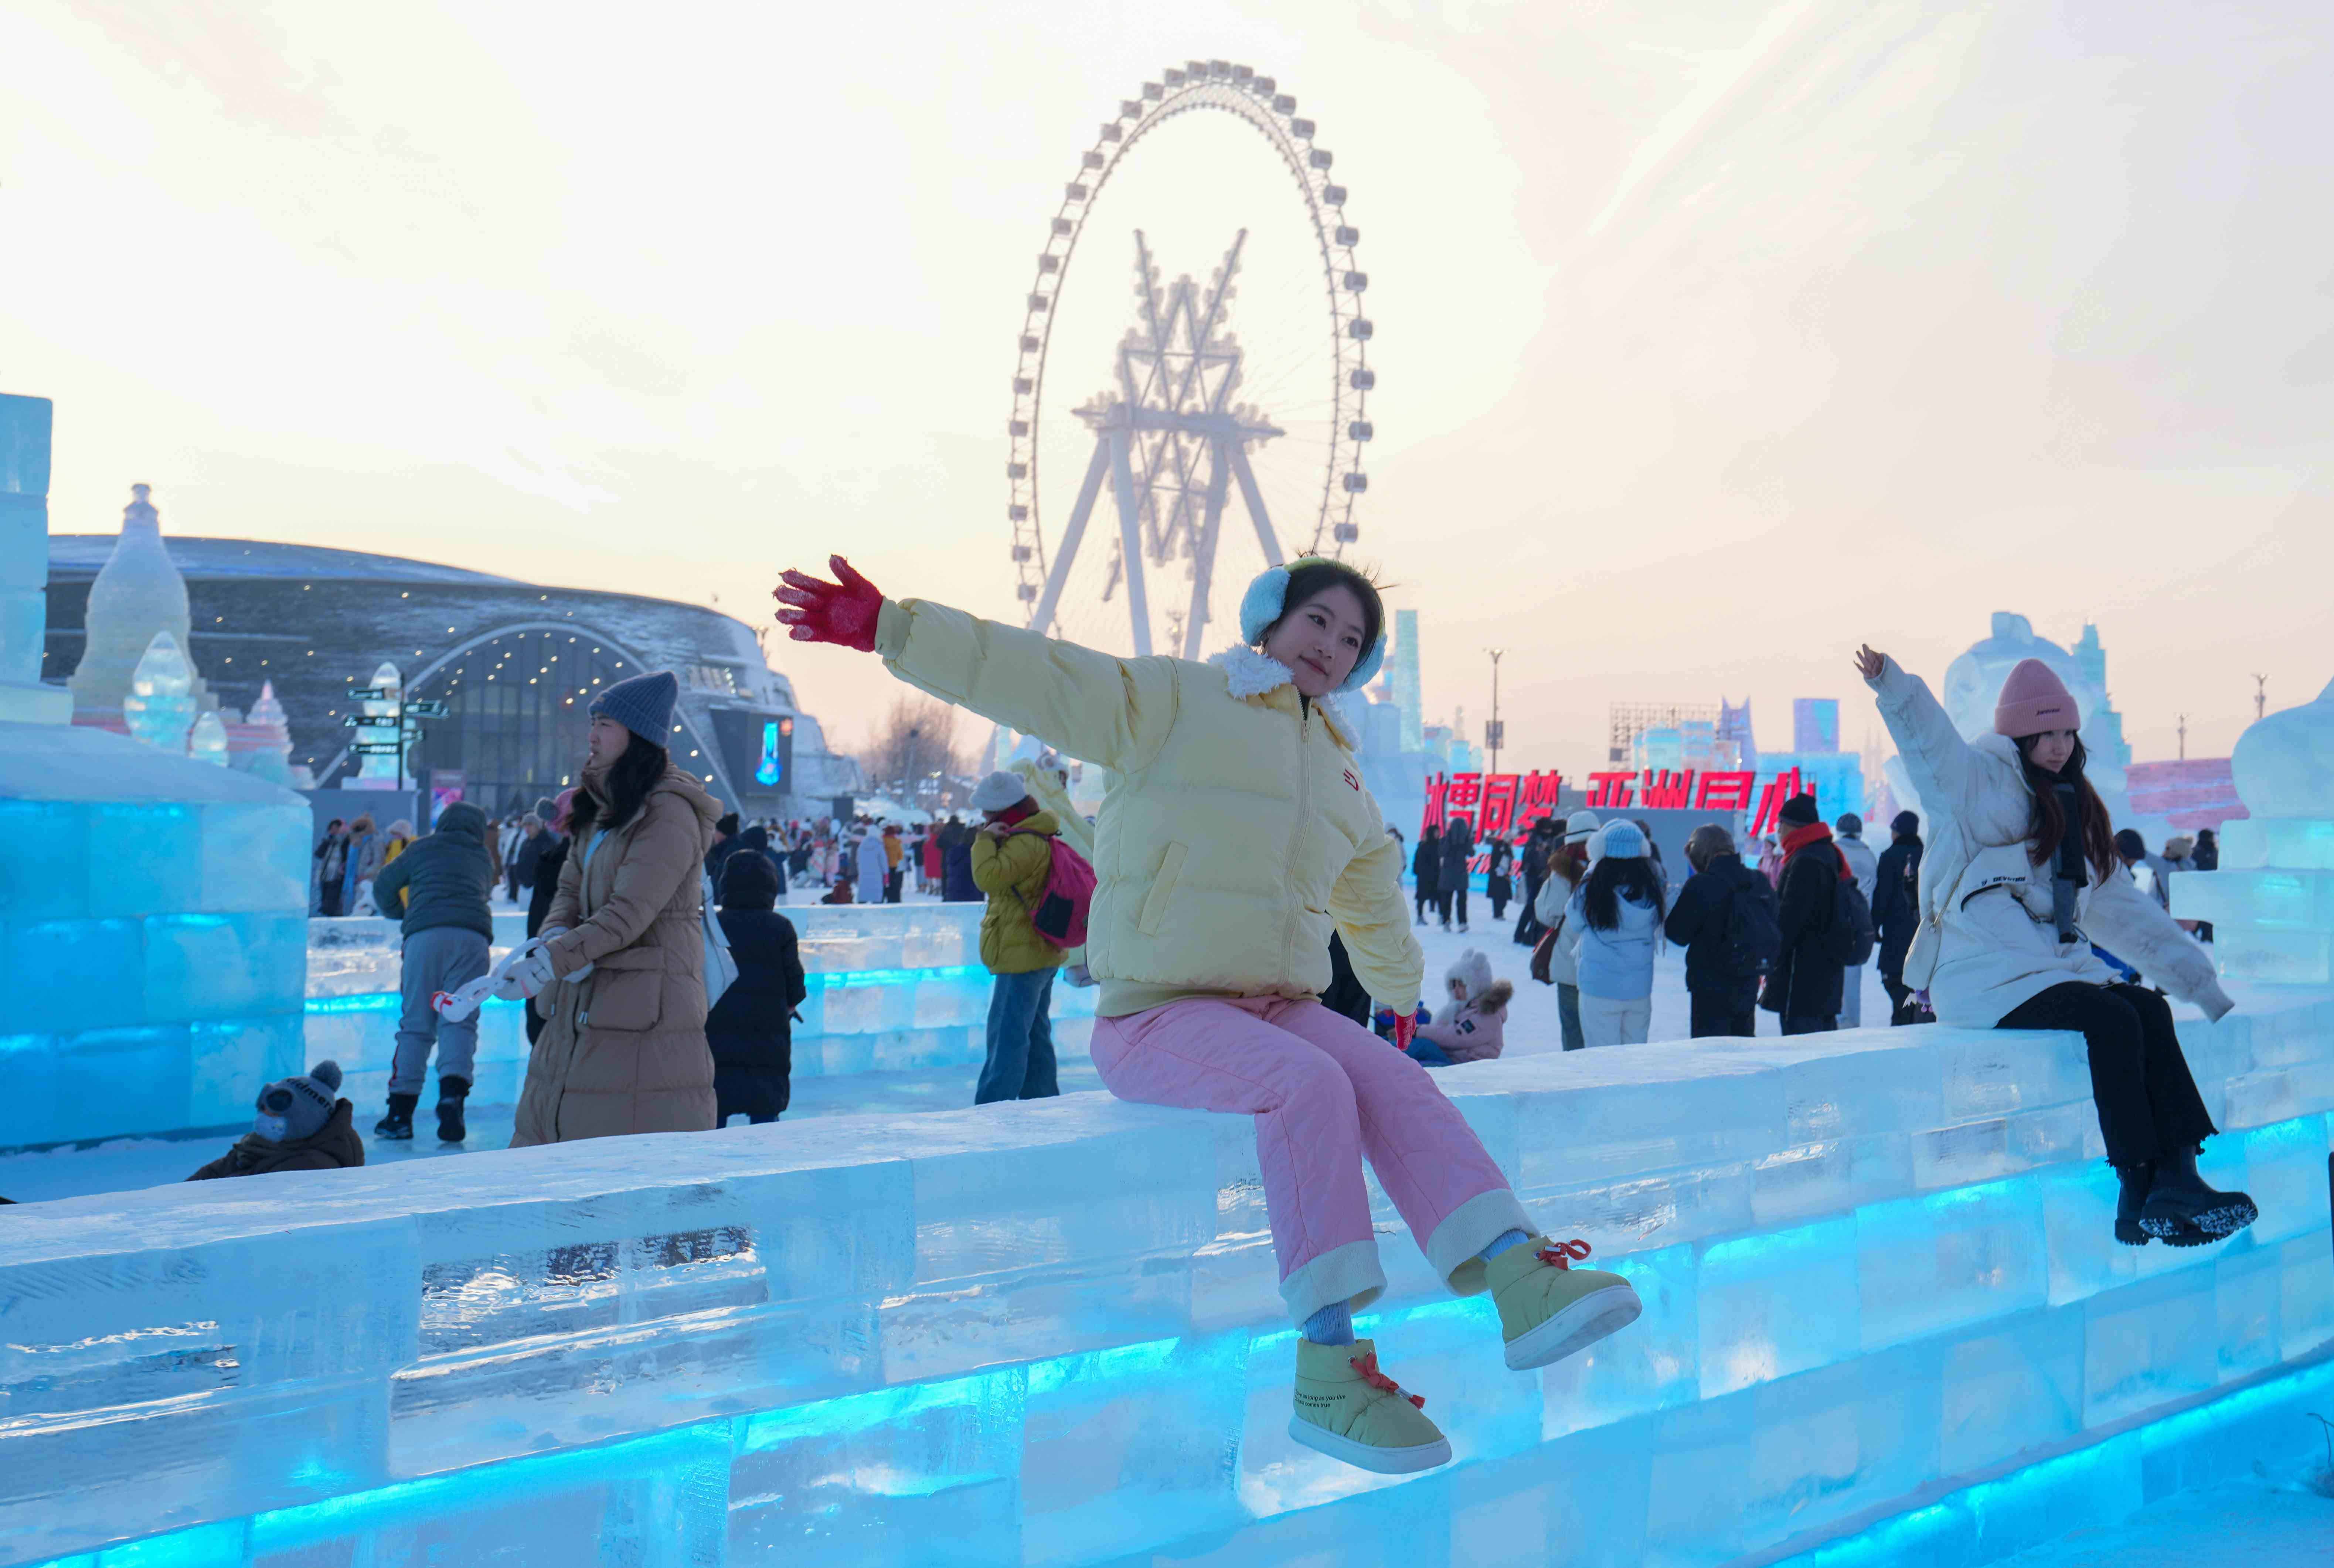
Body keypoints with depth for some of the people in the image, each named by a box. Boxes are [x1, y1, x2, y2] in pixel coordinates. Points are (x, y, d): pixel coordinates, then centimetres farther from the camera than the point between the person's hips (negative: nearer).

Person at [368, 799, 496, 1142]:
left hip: (425, 934, -1)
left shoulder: (423, 849, 21)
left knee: (415, 1023, 3)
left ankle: (401, 1111, 0)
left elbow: (384, 886, 30)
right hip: (473, 937, 1)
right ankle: (452, 1095, -22)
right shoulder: (485, 861, 26)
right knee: (460, 1020, -1)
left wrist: (398, 912, 48)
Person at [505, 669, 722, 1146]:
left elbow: (629, 913, -20)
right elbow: (569, 891, 13)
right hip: (580, 1012, 9)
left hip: (644, 1016, -9)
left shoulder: (670, 815, -13)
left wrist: (552, 962, -26)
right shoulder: (599, 811, 16)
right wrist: (556, 937, -9)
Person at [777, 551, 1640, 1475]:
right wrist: (884, 626, -20)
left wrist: (1404, 992, 46)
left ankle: (1518, 1279, -36)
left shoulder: (1338, 771, 22)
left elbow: (1372, 890, 38)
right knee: (1309, 1084, -33)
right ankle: (1327, 1365, -33)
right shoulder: (1170, 701, 0)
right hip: (1160, 1014, -6)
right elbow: (1029, 678, -11)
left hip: (1280, 1006, 6)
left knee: (1399, 1086, -24)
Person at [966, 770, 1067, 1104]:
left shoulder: (1026, 843, -19)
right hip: (1038, 955, 11)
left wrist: (985, 839, -17)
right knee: (1036, 1037, 15)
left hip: (1022, 956, -11)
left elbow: (988, 877, -28)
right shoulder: (1036, 836, 16)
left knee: (1006, 1039, -9)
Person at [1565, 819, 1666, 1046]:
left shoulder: (1591, 889, -15)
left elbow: (1573, 923, 1)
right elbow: (1658, 932, 3)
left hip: (1599, 987, -3)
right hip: (1640, 987, 3)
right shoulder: (1652, 890, -6)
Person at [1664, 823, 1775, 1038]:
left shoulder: (1701, 885, -17)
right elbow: (1772, 928, 10)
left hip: (1711, 987, -6)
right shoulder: (1760, 882, 2)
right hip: (1749, 986, 6)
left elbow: (1679, 934, -11)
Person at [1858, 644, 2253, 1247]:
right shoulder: (1979, 784, 3)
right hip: (1986, 981, -6)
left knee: (2150, 1011, -19)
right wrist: (1892, 684, -39)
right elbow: (1932, 743, -18)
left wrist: (2202, 984, 25)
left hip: (2058, 966, 6)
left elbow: (2126, 911, 27)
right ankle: (2139, 1196, -22)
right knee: (2112, 1020, -26)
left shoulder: (2077, 814, 24)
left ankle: (2175, 1179, -24)